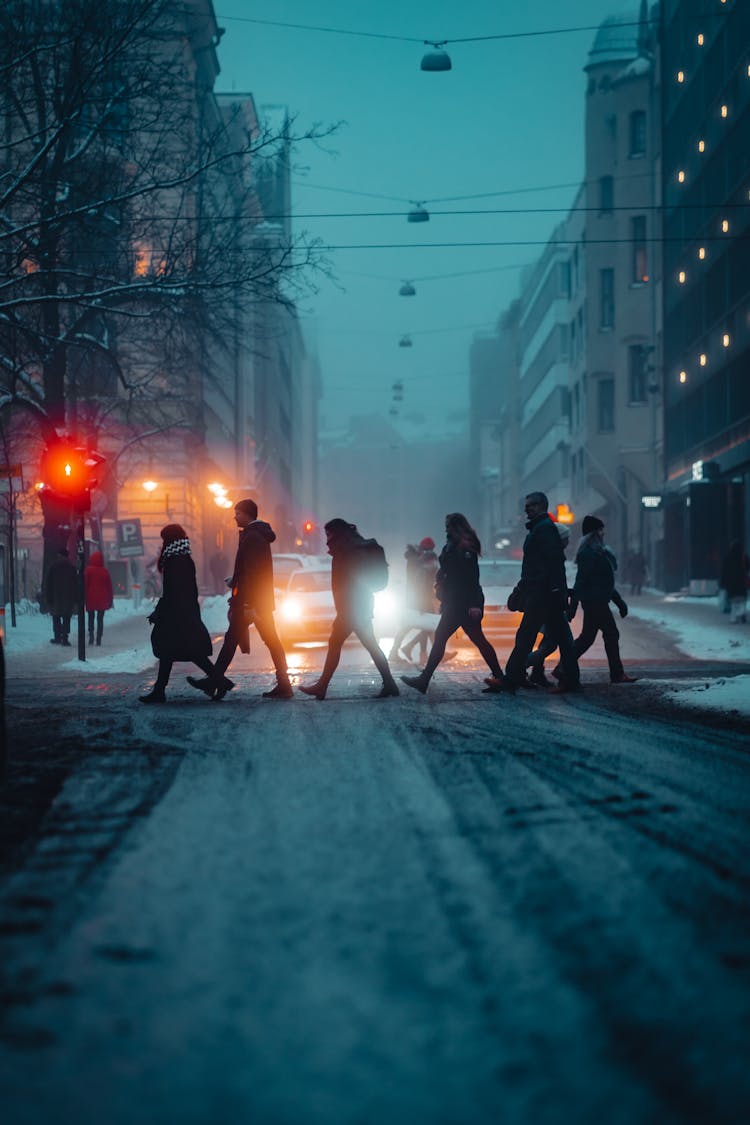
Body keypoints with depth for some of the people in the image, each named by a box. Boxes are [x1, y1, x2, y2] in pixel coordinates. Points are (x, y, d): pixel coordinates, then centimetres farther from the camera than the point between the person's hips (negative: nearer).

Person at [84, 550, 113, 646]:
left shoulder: (88, 570, -5)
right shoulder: (105, 571, 2)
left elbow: (85, 584, -5)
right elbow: (109, 586, 6)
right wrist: (111, 600, 14)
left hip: (91, 598, -1)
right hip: (102, 600, 1)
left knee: (91, 617, 9)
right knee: (100, 619, 6)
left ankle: (91, 634, -8)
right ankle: (99, 638, -1)